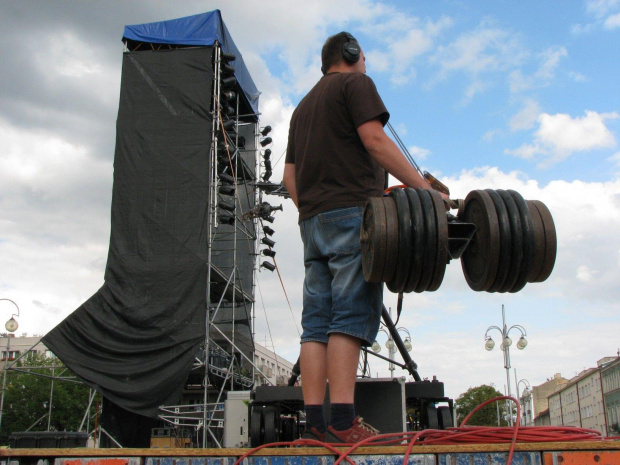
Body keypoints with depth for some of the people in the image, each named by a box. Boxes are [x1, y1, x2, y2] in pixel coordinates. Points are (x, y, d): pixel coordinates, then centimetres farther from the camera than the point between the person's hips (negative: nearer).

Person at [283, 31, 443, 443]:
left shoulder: (304, 105, 30)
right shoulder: (356, 83, 7)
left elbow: (290, 173, 24)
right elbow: (374, 139, -9)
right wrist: (424, 186, -11)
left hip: (312, 219, 8)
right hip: (353, 211, -7)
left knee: (317, 321, 1)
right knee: (352, 315, -13)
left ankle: (315, 422, -3)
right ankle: (343, 421, -19)